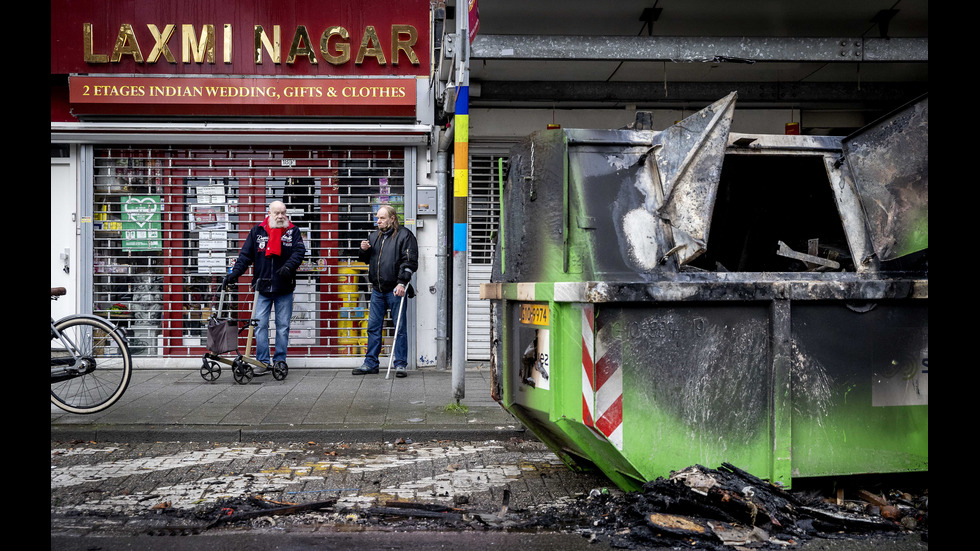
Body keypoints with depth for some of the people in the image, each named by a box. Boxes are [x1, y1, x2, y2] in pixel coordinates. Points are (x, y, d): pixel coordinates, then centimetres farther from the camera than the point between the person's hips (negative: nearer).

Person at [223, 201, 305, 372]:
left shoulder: (293, 231, 3)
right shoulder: (257, 231, 6)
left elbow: (299, 251, -8)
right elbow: (246, 255, 5)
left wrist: (288, 266, -26)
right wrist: (235, 272, -7)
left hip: (284, 289, -1)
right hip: (262, 287, 1)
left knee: (283, 326, 6)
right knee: (260, 324, -1)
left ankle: (280, 360, 16)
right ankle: (263, 361, 7)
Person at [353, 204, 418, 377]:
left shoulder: (404, 235, -4)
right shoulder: (374, 236, 16)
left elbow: (410, 261, -10)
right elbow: (366, 259, 26)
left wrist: (402, 283, -19)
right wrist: (364, 251, 3)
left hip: (395, 290, -6)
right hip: (377, 290, 6)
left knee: (399, 328, -1)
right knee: (373, 327, 9)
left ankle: (401, 364, 7)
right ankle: (370, 363, 17)